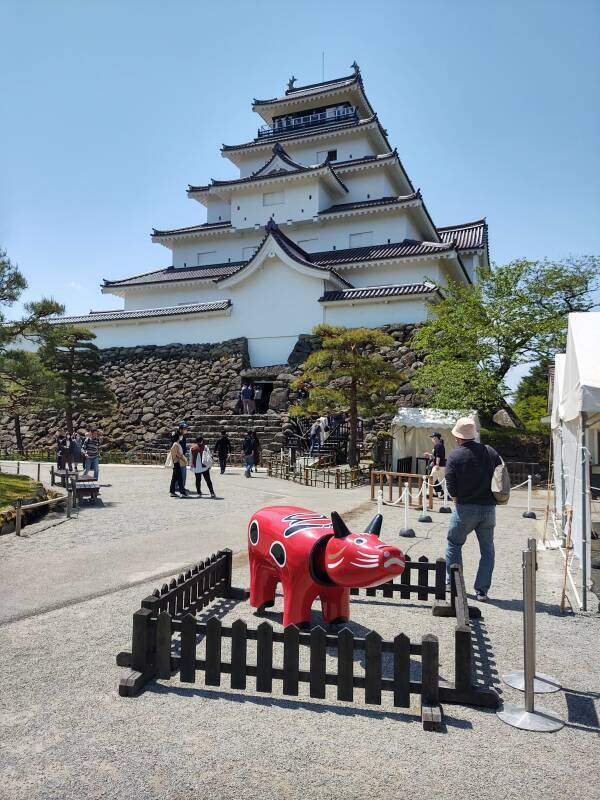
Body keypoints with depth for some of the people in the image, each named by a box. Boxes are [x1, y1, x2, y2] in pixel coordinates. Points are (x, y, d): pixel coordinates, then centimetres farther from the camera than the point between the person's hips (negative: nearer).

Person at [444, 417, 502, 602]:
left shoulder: (455, 455, -9)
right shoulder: (490, 452, 2)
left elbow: (450, 485, -11)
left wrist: (457, 499, 5)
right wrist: (490, 495, 11)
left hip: (465, 508, -3)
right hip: (489, 508, 3)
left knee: (454, 544, 16)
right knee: (487, 549, 13)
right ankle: (482, 590, 12)